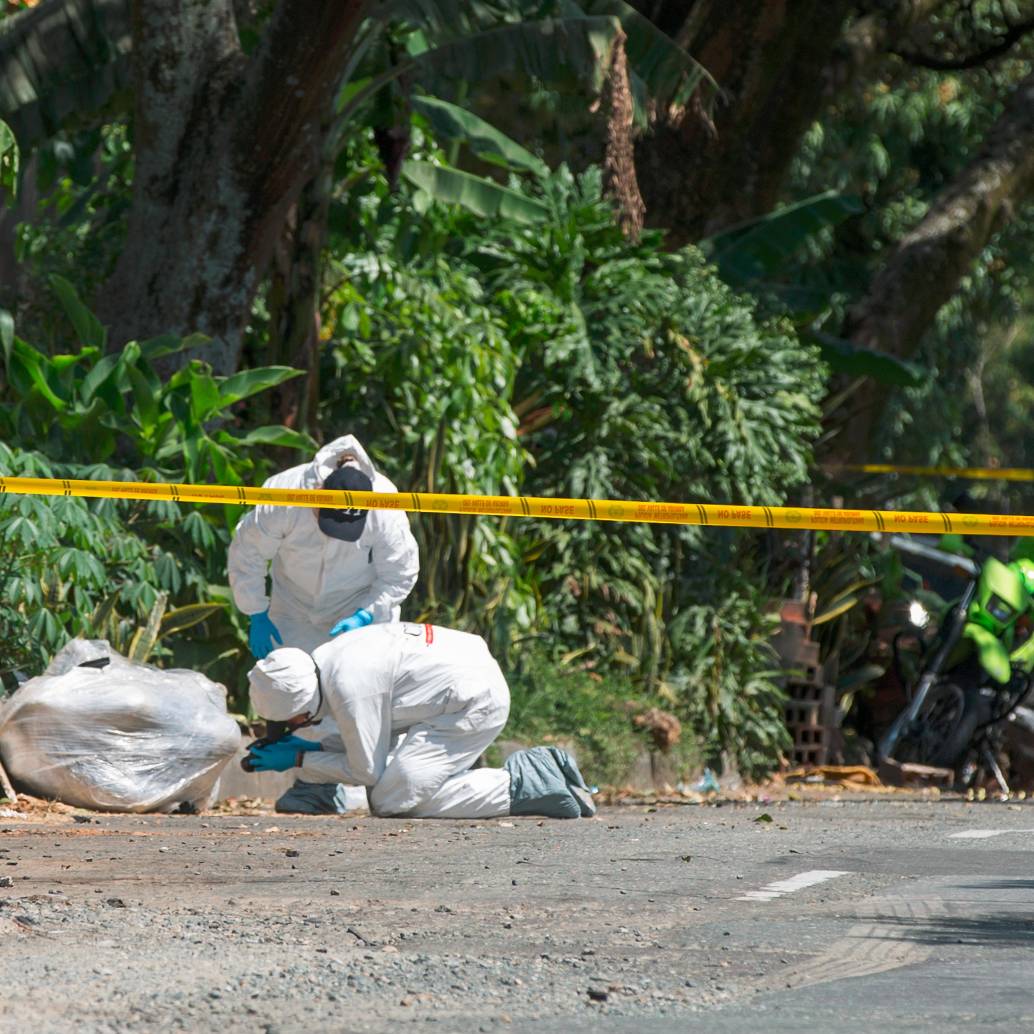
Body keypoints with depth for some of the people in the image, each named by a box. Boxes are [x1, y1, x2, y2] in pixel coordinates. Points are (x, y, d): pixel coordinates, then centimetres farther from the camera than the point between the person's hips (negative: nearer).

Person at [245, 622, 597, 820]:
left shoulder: (348, 688, -22)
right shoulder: (328, 658, 8)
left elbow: (367, 770, -10)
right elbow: (370, 746, 17)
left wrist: (300, 760, -4)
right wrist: (314, 748, 6)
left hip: (475, 703, -10)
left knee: (390, 801, -13)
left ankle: (521, 788, -13)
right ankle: (532, 770, 6)